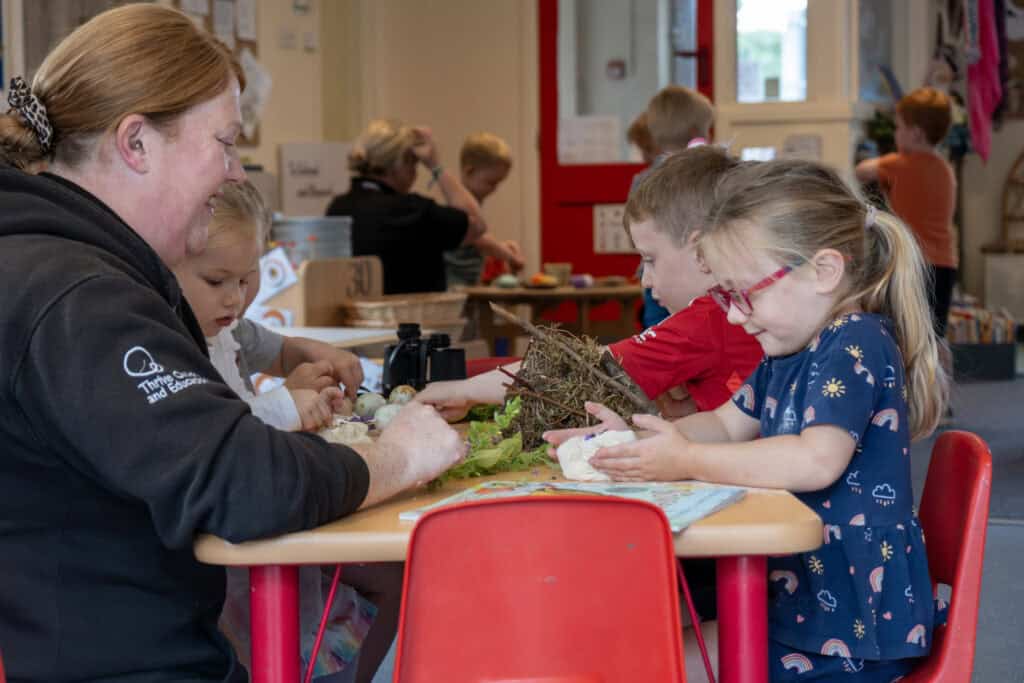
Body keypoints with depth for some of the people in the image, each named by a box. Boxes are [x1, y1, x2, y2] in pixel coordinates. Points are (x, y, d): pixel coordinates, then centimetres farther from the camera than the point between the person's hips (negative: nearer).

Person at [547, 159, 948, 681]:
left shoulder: (857, 344, -19)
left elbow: (816, 460, -32)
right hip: (797, 601, 9)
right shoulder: (789, 352, 11)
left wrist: (686, 460, -26)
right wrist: (636, 437, 1)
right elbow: (728, 426, 18)